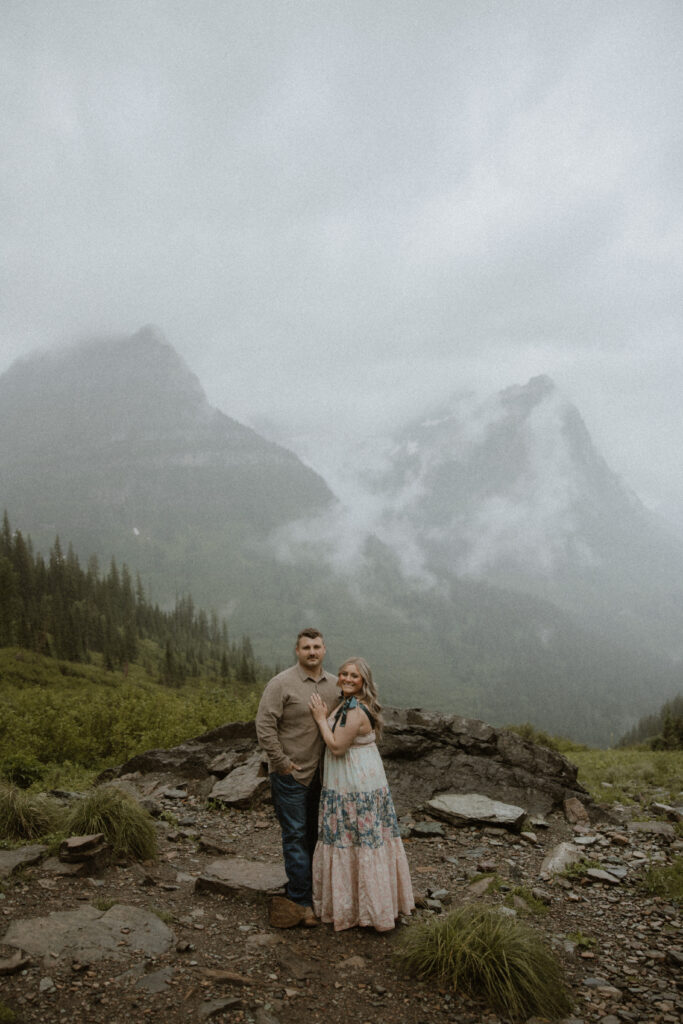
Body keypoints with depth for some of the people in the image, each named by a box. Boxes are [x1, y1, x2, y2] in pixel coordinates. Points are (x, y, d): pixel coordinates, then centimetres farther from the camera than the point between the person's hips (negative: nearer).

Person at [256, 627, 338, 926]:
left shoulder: (334, 685, 6)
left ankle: (303, 889, 29)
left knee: (316, 834, 14)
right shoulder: (282, 683, -12)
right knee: (296, 835, 1)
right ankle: (301, 901, 12)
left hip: (322, 774, 6)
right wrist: (281, 762, -14)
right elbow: (264, 725, -15)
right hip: (291, 775, -6)